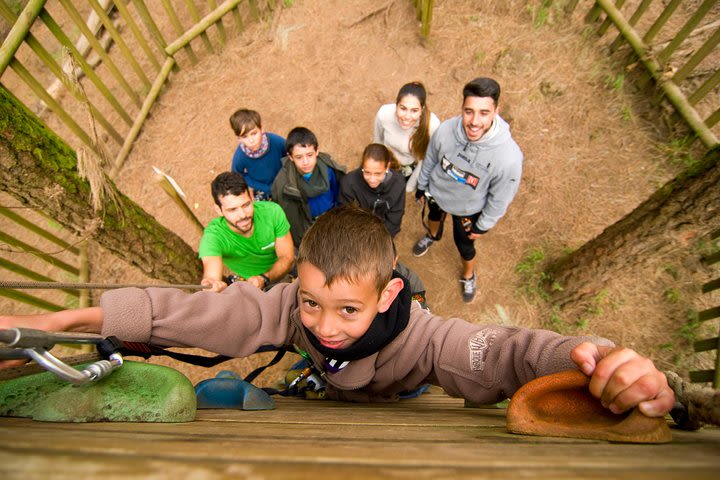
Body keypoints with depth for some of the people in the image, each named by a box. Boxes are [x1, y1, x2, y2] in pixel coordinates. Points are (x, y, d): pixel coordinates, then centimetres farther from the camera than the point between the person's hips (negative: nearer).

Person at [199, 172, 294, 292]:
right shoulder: (213, 236, -28)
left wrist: (264, 279, -36)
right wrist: (212, 285, -69)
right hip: (246, 286, 0)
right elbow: (211, 277, -43)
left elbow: (287, 258, -17)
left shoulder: (272, 211, -24)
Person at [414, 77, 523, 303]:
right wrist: (421, 186, 5)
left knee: (464, 244, 19)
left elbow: (500, 199, -19)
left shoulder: (509, 157, -38)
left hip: (468, 209, -2)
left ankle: (468, 276, 55)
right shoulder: (445, 129, -31)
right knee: (434, 216, 33)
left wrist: (483, 226, -7)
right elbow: (430, 160, -9)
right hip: (436, 193, 2)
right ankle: (432, 236, 72)